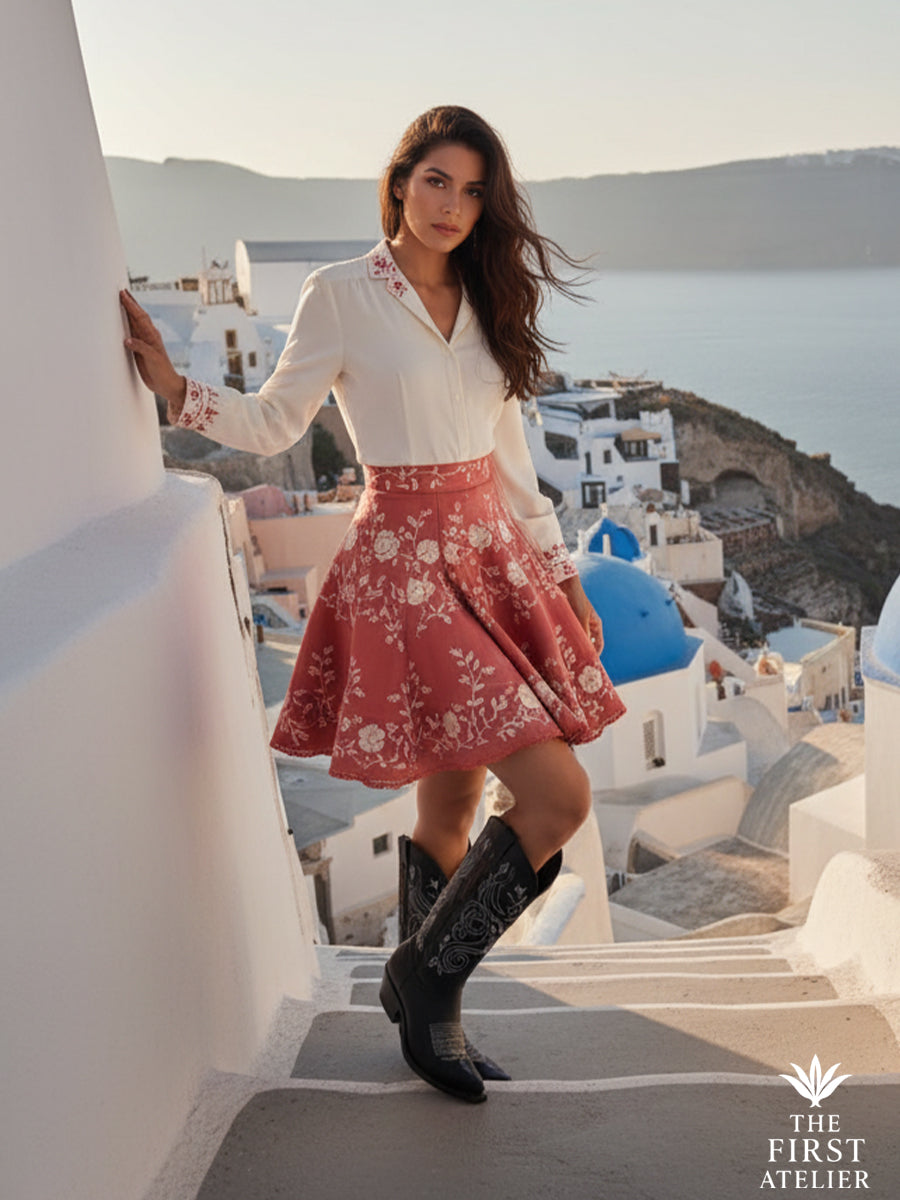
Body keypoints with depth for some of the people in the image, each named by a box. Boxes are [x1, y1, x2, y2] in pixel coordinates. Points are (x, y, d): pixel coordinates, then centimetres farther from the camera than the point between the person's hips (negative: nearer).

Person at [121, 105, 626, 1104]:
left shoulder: (483, 302, 15)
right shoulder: (342, 294, -3)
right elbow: (275, 424, 0)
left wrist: (562, 574, 16)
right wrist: (177, 391, -16)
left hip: (491, 554, 6)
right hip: (403, 561, -6)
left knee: (450, 811, 10)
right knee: (557, 795, -13)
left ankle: (424, 1009, 30)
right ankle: (425, 982, 9)